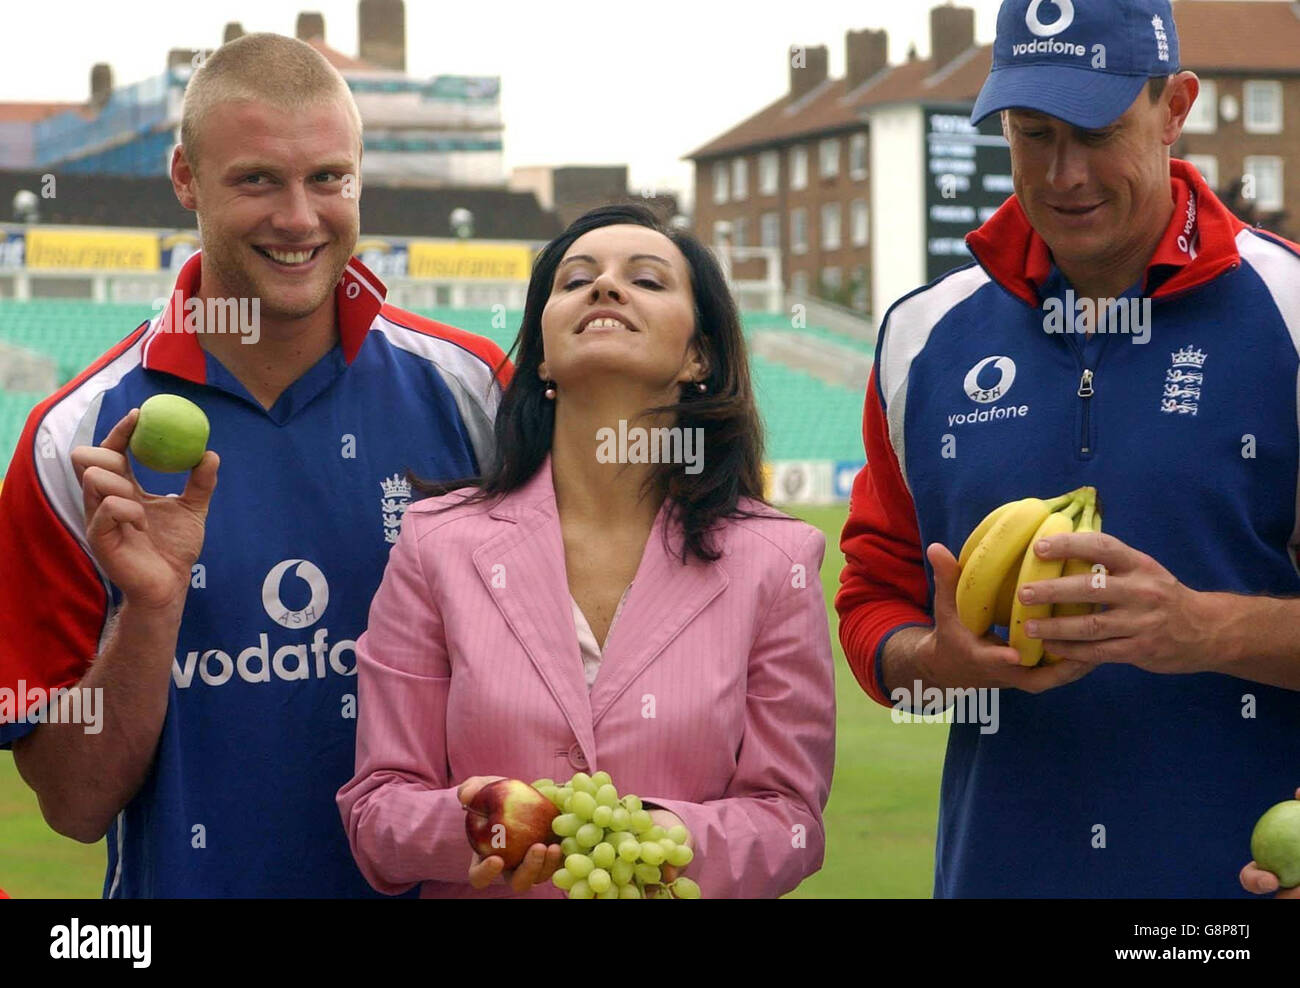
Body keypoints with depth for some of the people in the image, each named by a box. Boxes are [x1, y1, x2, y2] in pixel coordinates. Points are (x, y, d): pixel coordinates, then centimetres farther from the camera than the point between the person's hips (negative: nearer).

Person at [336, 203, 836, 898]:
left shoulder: (775, 563, 1)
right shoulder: (436, 546, 2)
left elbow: (785, 813, 2)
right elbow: (380, 804, 3)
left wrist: (676, 840, -16)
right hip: (485, 890, 0)